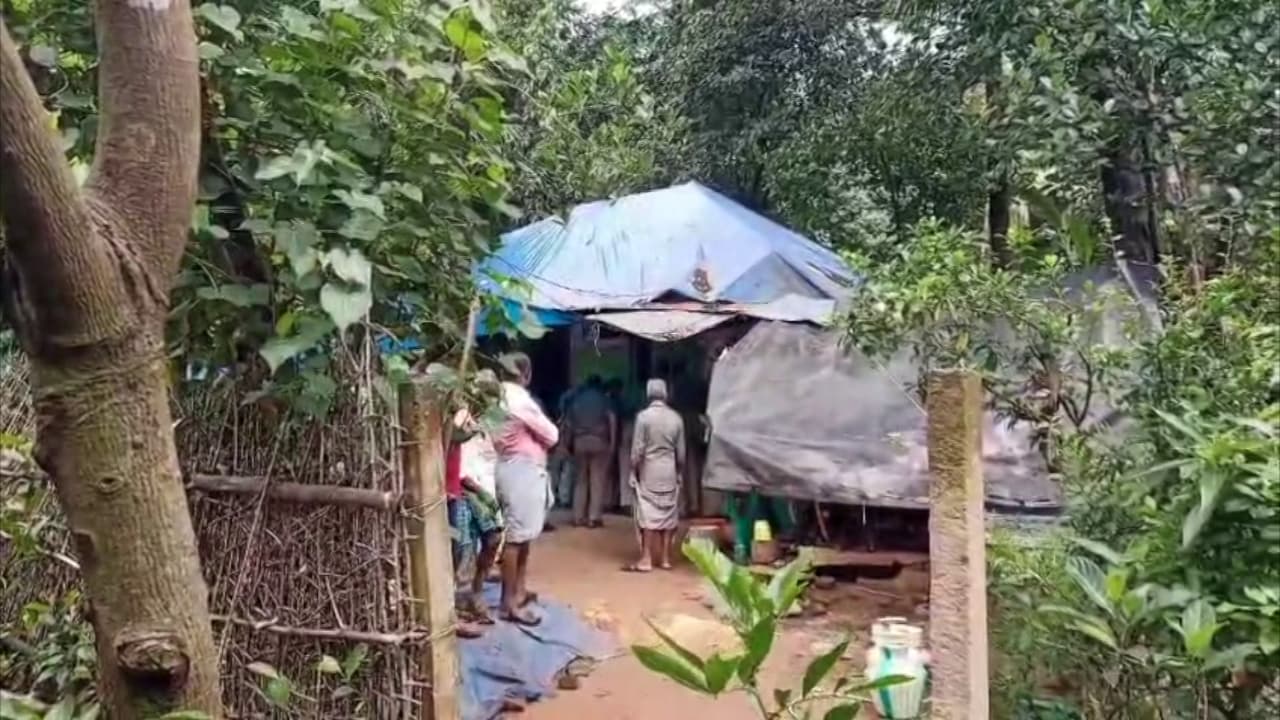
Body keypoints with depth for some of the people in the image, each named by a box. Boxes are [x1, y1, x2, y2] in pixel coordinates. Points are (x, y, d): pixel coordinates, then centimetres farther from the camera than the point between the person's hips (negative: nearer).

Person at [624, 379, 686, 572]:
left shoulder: (643, 416, -11)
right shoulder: (676, 417, 0)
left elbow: (638, 449, -11)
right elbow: (681, 451, 4)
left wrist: (634, 471, -1)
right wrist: (680, 472, 16)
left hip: (648, 472, -3)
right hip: (670, 472, 3)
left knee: (648, 514, -1)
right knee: (668, 514, 8)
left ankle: (646, 560, -2)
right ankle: (665, 558, 12)